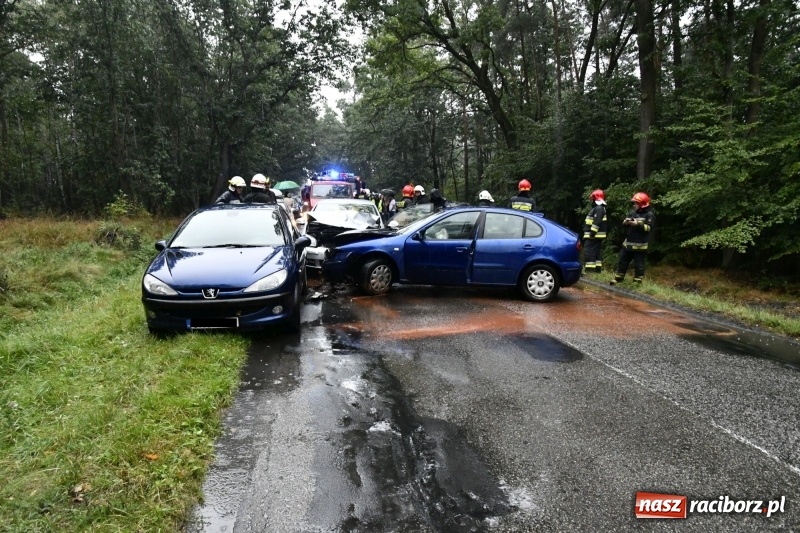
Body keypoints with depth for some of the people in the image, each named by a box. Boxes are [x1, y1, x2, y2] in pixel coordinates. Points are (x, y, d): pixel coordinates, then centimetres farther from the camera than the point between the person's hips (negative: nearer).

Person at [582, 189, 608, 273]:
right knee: (596, 253, 15)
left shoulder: (598, 208, -15)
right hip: (597, 236, 11)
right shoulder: (599, 208, 20)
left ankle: (590, 269, -17)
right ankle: (597, 268, 19)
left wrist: (592, 233, -25)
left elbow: (597, 222, -24)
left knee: (589, 252, -14)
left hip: (594, 236, -11)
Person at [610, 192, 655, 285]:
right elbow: (624, 223, 13)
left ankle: (637, 281, 11)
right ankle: (618, 278, 23)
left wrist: (638, 224, -25)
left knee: (638, 264, 2)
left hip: (640, 245, -7)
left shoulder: (649, 215, -9)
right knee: (622, 261, 13)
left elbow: (649, 228, -18)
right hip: (628, 243, 7)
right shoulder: (632, 212, 10)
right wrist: (626, 222, -10)